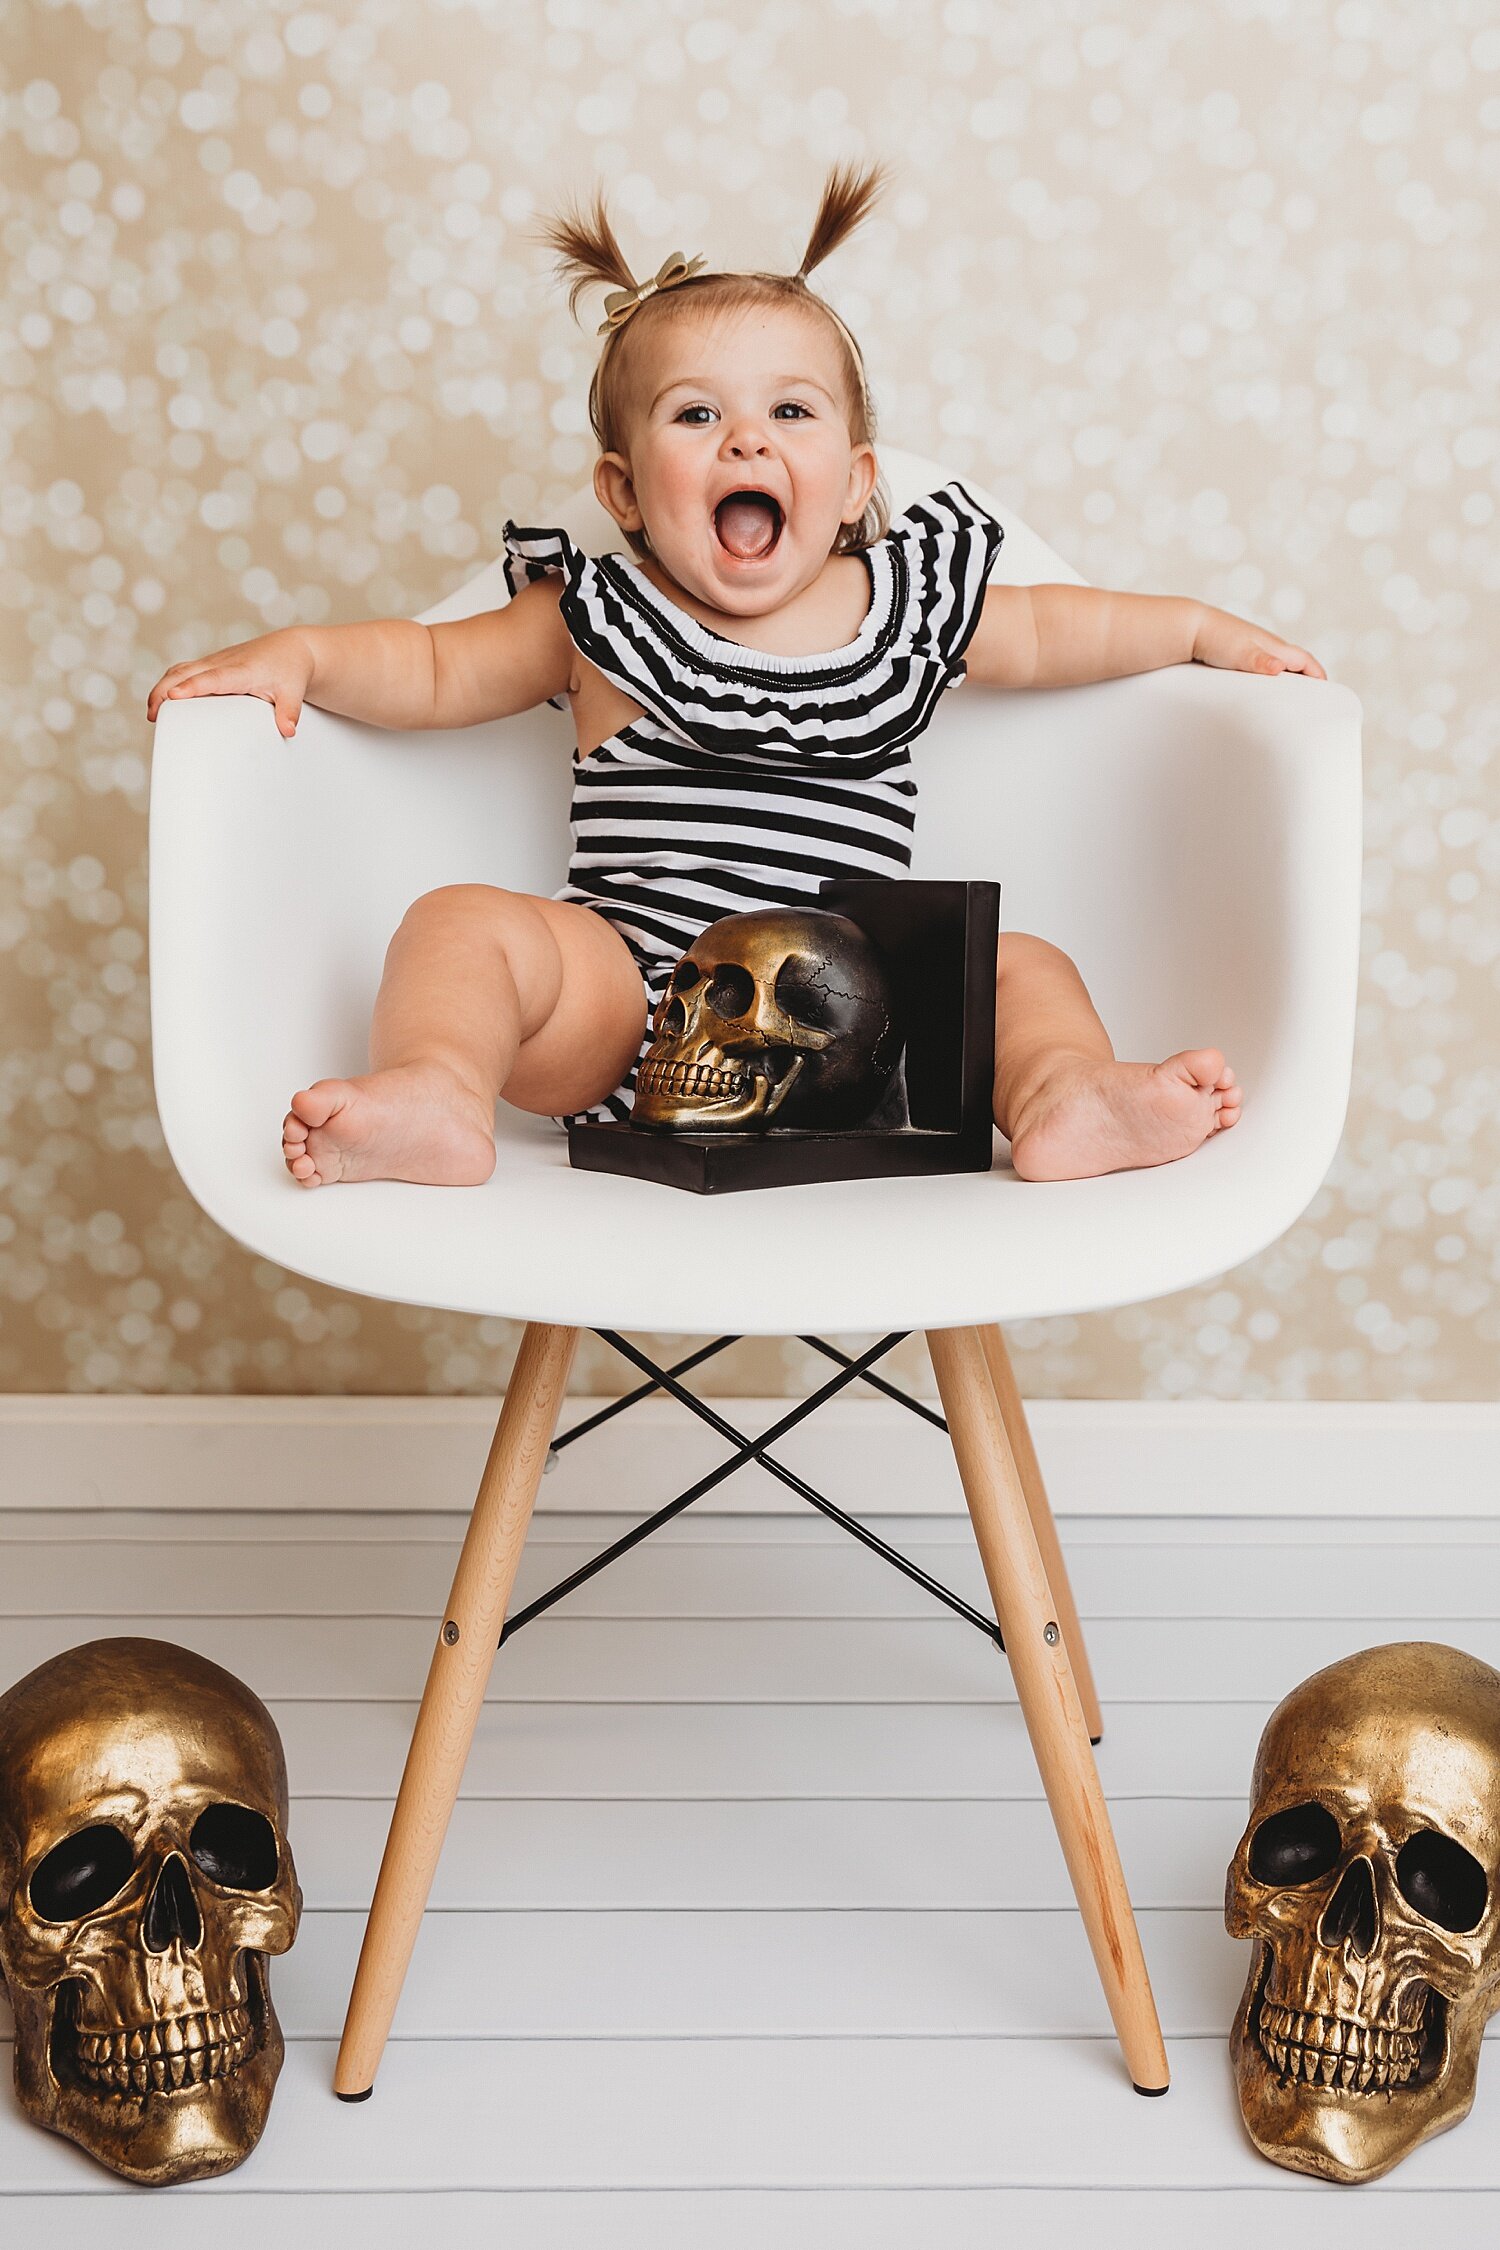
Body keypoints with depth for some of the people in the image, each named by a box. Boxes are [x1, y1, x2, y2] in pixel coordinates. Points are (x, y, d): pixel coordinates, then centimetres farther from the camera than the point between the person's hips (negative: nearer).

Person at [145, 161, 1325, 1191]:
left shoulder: (908, 604, 11)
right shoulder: (601, 618, 5)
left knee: (1020, 963, -13)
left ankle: (1067, 1096, -38)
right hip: (627, 1001, -2)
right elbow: (433, 669, 10)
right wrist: (298, 653, -6)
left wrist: (1200, 625, 28)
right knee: (465, 922, -22)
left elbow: (1047, 633, 28)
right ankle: (438, 1095, -46)